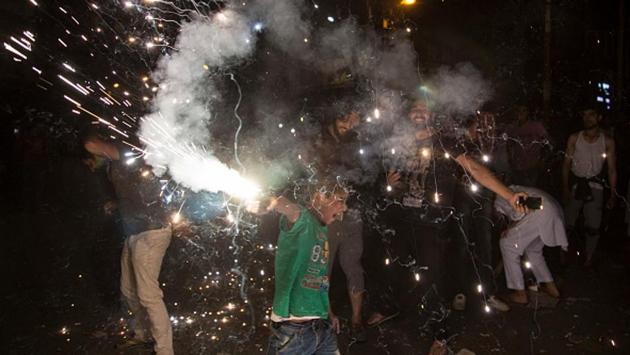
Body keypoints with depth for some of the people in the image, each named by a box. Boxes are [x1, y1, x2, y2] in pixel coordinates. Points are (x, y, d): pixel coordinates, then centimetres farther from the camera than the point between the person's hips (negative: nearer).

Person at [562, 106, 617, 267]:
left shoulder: (607, 141, -1)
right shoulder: (574, 138, -1)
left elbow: (612, 169, 2)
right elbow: (566, 164, 1)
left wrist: (613, 194, -2)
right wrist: (565, 188, -8)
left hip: (594, 186, 0)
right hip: (575, 184, 0)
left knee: (593, 226, 0)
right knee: (567, 223, 1)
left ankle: (588, 259, 16)